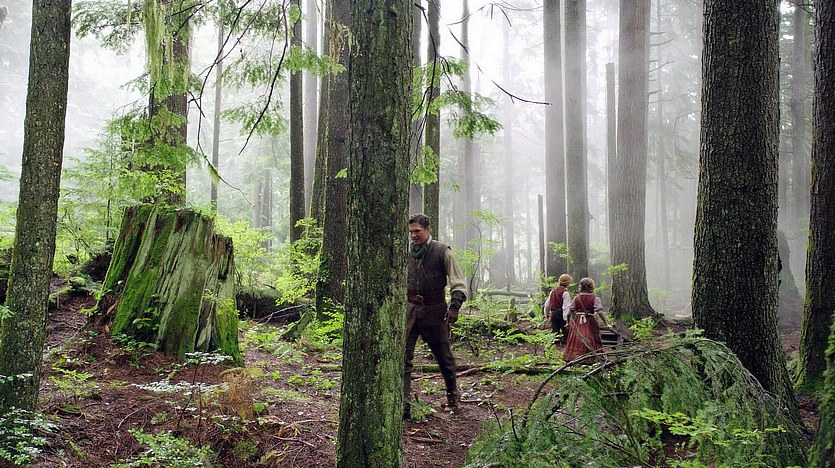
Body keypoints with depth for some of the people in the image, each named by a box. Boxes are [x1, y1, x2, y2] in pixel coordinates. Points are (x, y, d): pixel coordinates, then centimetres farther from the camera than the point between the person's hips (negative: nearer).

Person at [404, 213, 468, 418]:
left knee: (443, 356, 10)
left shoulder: (441, 251, -6)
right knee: (403, 357, -9)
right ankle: (402, 403, -9)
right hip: (410, 310, 3)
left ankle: (453, 396, 34)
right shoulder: (406, 253, 7)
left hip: (434, 311, -3)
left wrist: (455, 306, -18)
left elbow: (459, 283, -5)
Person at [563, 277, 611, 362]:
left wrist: (568, 322, 15)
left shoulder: (576, 298, 2)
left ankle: (573, 358, 11)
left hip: (578, 323, 3)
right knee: (590, 342, 2)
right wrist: (606, 323, -16)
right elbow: (600, 311, -17)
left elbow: (570, 312, 2)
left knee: (576, 342, 9)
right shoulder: (595, 299, -7)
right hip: (590, 323, -3)